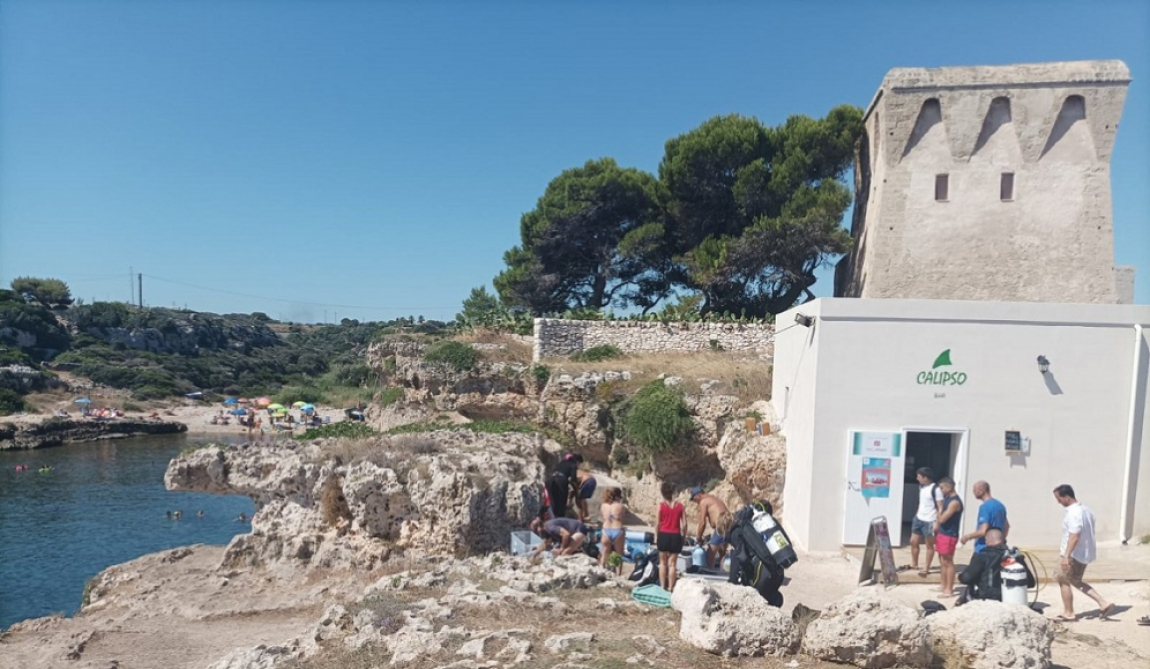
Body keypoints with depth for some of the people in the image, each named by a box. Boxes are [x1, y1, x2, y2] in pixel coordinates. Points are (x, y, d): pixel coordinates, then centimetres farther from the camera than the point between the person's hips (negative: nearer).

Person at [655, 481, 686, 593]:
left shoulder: (661, 505, -5)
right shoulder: (679, 505, 0)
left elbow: (657, 523, -5)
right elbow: (684, 524, -1)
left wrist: (656, 536, 7)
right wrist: (683, 535, 11)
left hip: (663, 535, -1)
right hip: (675, 536, 1)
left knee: (663, 562, 13)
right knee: (672, 563, 8)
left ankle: (662, 587, 16)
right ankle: (670, 587, 9)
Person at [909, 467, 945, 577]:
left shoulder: (936, 489, -17)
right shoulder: (921, 486, 7)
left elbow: (940, 507, -16)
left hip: (929, 521, -8)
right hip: (918, 519, 8)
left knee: (929, 545, 5)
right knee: (913, 541, 11)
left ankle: (926, 568, 13)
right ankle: (914, 564, 26)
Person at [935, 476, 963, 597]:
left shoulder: (955, 502, -19)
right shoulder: (947, 498, 12)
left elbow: (942, 518, -23)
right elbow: (941, 517, 20)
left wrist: (940, 514, -3)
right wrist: (936, 525, 6)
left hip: (949, 535, -10)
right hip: (942, 533, 10)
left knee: (948, 562, -4)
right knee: (942, 561, 15)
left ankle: (949, 589, 1)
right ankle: (944, 586, 25)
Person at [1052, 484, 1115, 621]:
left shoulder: (1073, 513, -24)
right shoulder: (1086, 509, 8)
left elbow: (1074, 536, -30)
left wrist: (1066, 556, -29)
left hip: (1075, 554, -10)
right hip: (1085, 552, 10)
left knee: (1063, 581, 4)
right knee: (1076, 580, 22)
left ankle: (1068, 614, 12)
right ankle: (1103, 604, 15)